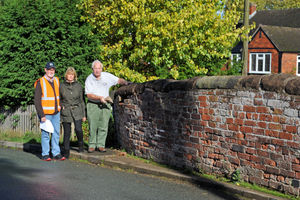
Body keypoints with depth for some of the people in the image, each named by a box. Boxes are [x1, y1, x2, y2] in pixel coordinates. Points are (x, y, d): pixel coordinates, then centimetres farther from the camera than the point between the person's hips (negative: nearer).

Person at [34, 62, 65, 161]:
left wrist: (60, 107, 14)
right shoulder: (40, 83, -8)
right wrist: (41, 115, -14)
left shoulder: (57, 80, 10)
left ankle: (56, 153, 13)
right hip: (46, 113, -5)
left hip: (56, 112, 5)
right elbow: (37, 101, -10)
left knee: (56, 133, 7)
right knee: (46, 134, -1)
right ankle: (45, 154, 7)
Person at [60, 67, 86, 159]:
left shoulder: (78, 86, 5)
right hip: (66, 112, 0)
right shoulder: (61, 86, 3)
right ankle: (66, 151, 14)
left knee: (78, 129, -16)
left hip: (77, 111, 0)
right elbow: (59, 100, 15)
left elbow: (81, 100, 10)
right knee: (67, 132, 1)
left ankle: (80, 144, 12)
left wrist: (84, 114, 9)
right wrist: (61, 106, -2)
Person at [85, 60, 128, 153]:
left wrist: (125, 82, -10)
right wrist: (100, 97, -21)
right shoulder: (89, 79, -4)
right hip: (93, 104, -2)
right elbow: (89, 95, -10)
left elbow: (119, 80, 10)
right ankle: (92, 145, 8)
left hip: (105, 104, 2)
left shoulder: (107, 76, 1)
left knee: (103, 126, -1)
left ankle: (101, 145, 6)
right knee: (93, 126, -3)